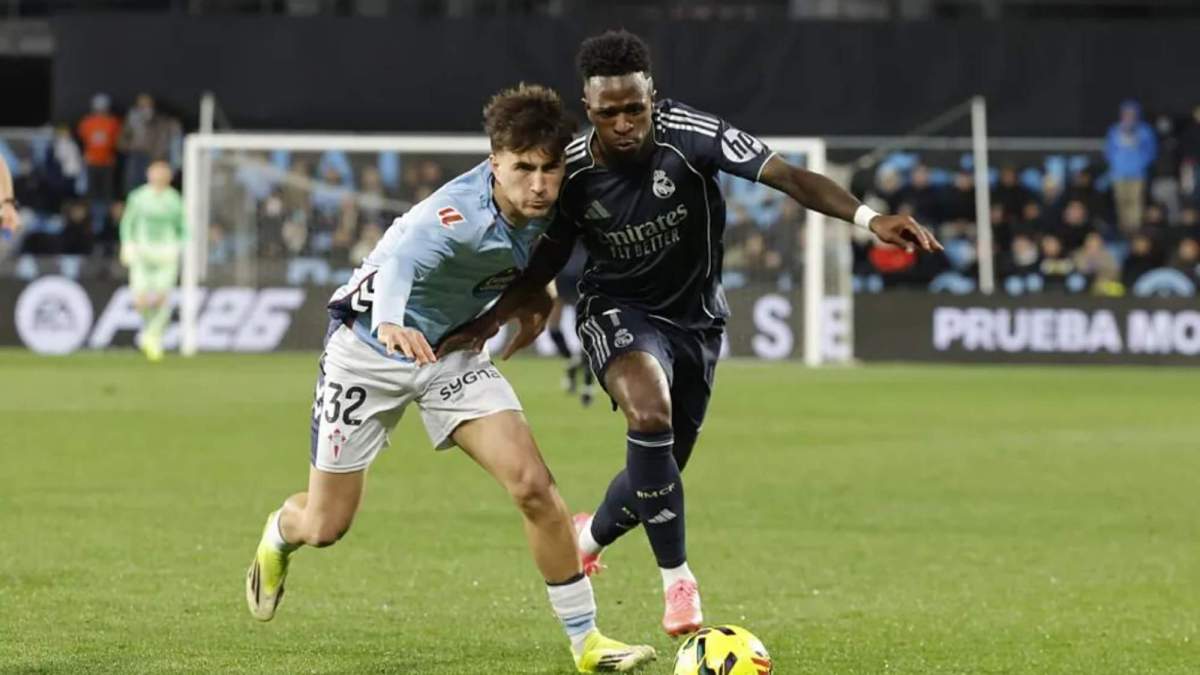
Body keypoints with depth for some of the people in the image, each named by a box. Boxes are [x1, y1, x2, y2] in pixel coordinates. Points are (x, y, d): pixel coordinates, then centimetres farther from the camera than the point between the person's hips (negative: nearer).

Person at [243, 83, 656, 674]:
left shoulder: (547, 208, -14)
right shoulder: (458, 216, -36)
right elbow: (398, 263, -59)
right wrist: (391, 324, -77)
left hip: (451, 351, 5)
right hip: (368, 350, -5)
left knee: (533, 486, -15)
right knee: (325, 527, 6)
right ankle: (280, 535, 46)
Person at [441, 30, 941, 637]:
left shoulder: (691, 134, -23)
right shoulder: (573, 173, -16)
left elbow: (787, 176, -32)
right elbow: (542, 267, 0)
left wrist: (868, 217, -47)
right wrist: (487, 323, -16)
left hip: (694, 315, 2)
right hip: (618, 310, -2)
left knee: (660, 469, 14)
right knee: (649, 412, -34)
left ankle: (590, 535, 50)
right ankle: (677, 578, -22)